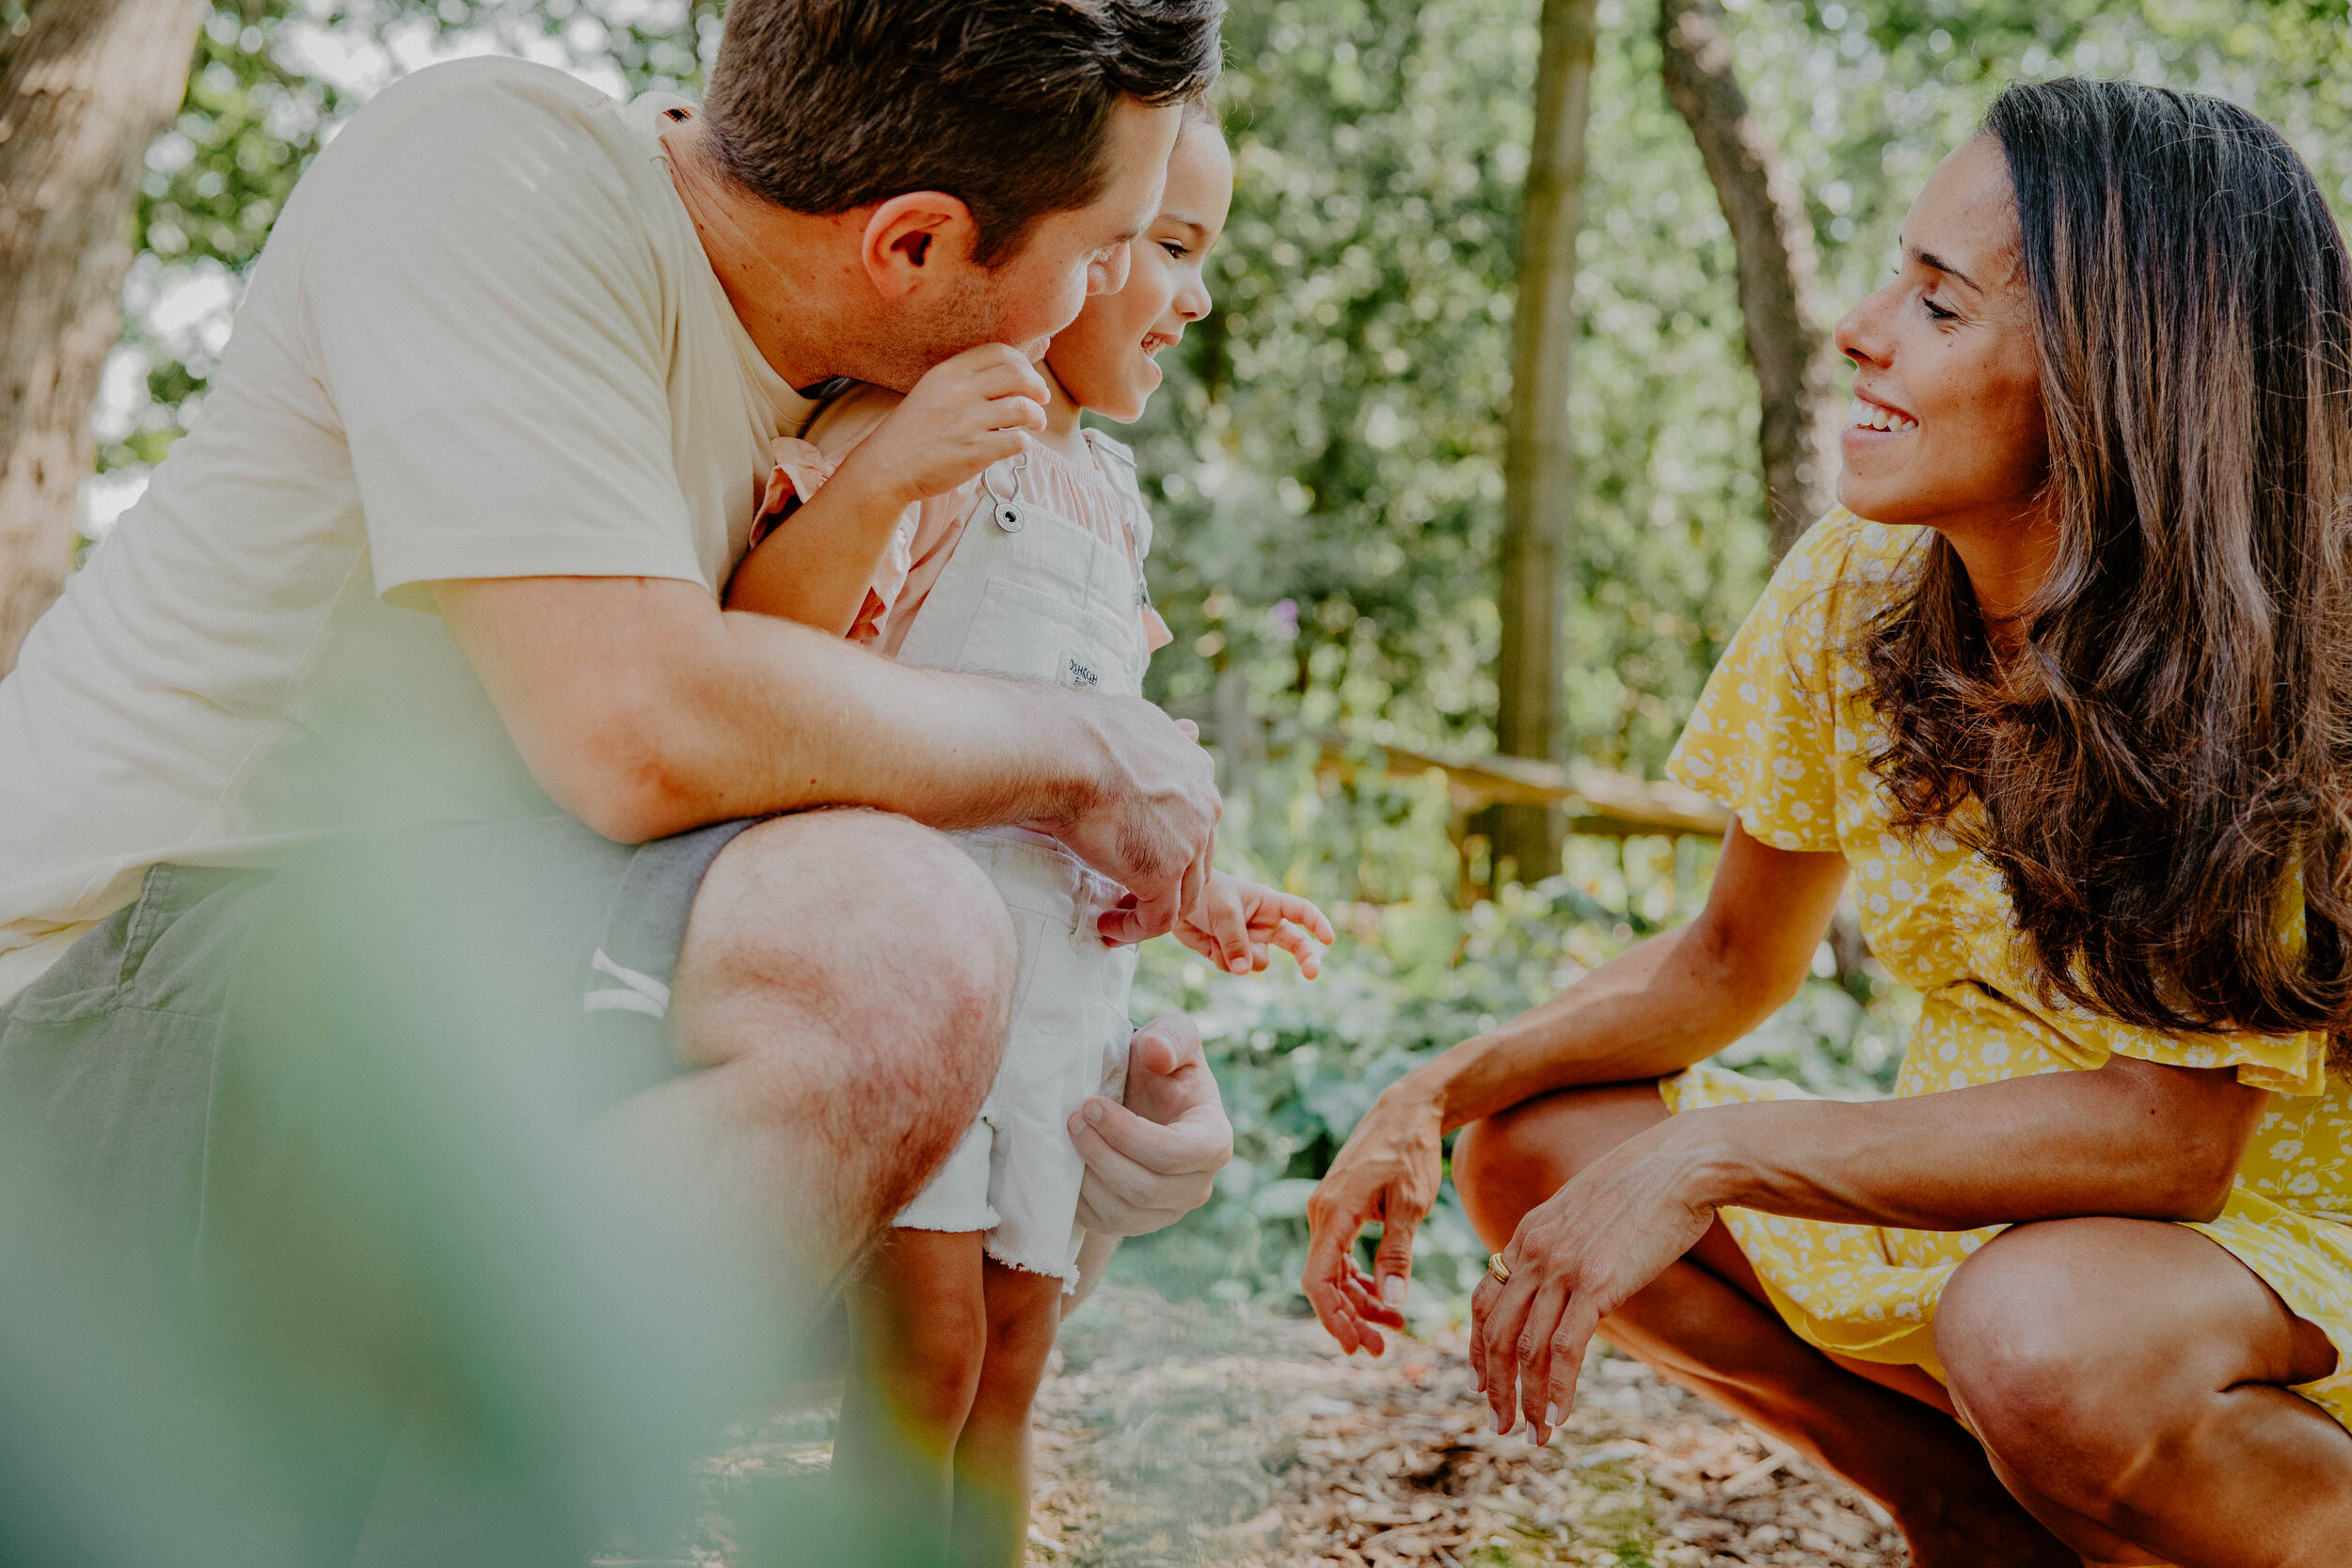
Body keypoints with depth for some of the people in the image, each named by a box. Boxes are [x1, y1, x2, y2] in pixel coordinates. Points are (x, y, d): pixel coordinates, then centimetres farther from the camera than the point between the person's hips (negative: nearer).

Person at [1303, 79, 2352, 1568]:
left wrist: (1715, 1156, -33)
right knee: (1538, 1146, -10)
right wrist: (1444, 1090, -13)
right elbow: (1736, 959, 2)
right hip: (1982, 1210, 6)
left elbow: (2172, 1134, -28)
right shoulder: (1858, 592, -8)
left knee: (2037, 1334, -37)